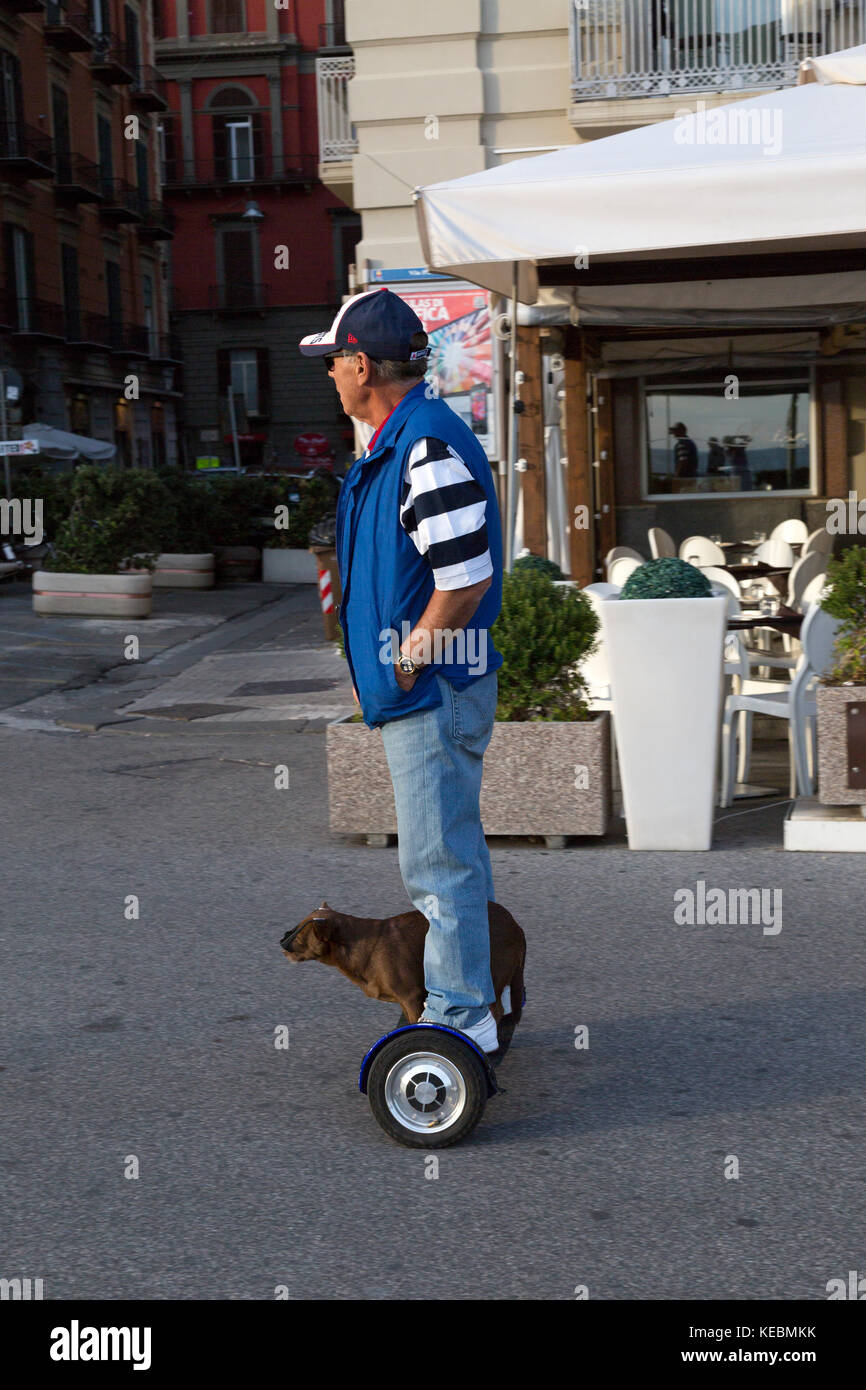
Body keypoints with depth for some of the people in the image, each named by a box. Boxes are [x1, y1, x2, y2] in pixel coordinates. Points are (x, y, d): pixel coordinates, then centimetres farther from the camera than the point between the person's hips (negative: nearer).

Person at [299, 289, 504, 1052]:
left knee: (438, 860, -4)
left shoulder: (428, 447, -20)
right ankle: (473, 995, 32)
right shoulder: (401, 440, 14)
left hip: (434, 693, -11)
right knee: (454, 848, 19)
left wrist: (409, 662, -16)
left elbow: (466, 579, -26)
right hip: (426, 692, 11)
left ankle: (460, 1015, 6)